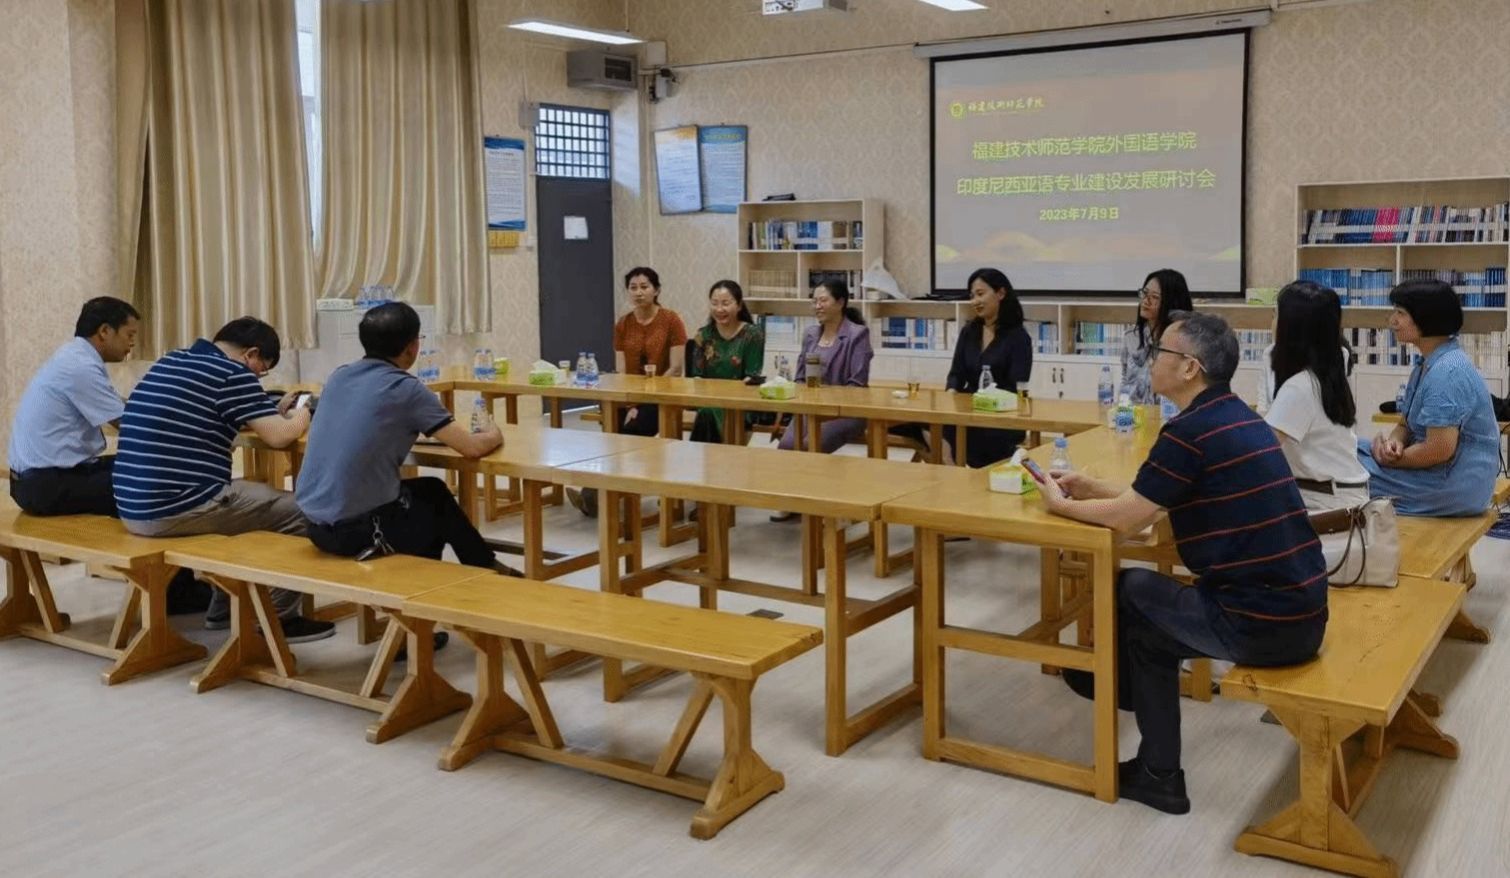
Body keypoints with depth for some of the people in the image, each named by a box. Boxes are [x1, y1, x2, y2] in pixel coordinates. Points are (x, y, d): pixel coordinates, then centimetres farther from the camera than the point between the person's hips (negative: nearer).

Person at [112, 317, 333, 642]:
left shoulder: (170, 362, 16)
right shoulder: (232, 373, -10)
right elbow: (278, 436, -13)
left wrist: (275, 411, 27)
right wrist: (299, 419, 9)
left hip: (134, 507, 9)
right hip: (177, 508, -9)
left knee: (246, 496, 33)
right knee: (296, 510, 4)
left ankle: (223, 609, 36)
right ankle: (281, 618, 13)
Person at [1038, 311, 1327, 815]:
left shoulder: (1190, 430, -15)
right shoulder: (1236, 417, 13)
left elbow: (1127, 518, -9)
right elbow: (1149, 501, 21)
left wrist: (1062, 506, 6)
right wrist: (1090, 488, 19)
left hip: (1261, 625, -9)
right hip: (1302, 614, 9)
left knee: (1130, 593, 11)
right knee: (1151, 613, 23)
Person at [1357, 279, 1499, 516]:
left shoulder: (1447, 372, -22)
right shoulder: (1425, 367, 12)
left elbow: (1439, 450, -26)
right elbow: (1406, 425, 16)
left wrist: (1389, 459, -11)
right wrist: (1392, 440, -8)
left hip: (1455, 486, -10)